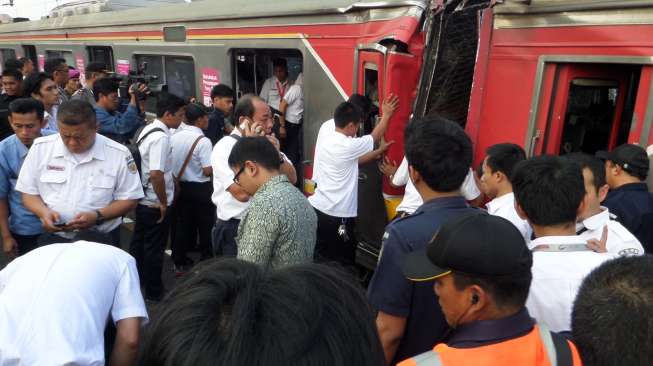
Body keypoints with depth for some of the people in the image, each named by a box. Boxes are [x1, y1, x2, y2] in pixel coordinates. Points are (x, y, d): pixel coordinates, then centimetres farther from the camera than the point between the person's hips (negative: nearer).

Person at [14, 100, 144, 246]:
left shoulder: (118, 154, -7)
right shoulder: (40, 147, 0)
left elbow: (129, 199, -2)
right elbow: (28, 192, 9)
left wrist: (98, 216, -17)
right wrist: (44, 212, -12)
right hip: (53, 238, 1)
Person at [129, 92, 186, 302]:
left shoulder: (147, 130, 7)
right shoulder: (161, 137, -22)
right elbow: (156, 174, -30)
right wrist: (164, 202, -18)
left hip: (141, 200, 9)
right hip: (155, 204, -9)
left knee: (139, 242, 22)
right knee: (154, 248, 6)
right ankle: (154, 292, 21)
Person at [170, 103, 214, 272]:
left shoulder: (174, 137, -1)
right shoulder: (203, 141, -20)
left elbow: (170, 164, 6)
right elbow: (208, 170, -23)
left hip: (181, 186, 6)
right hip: (200, 188, -6)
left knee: (183, 223, 17)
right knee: (205, 225, 10)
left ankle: (179, 261, 26)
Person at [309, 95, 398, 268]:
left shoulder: (325, 134, 0)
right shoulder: (347, 146, -22)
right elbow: (374, 137, -1)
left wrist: (378, 152, 15)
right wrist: (386, 115, 11)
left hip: (316, 207, 8)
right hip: (336, 215, -8)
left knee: (317, 256, 20)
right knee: (342, 262, 9)